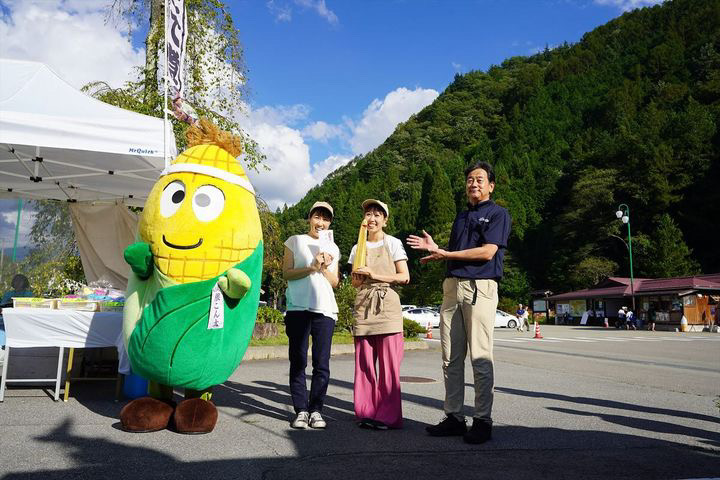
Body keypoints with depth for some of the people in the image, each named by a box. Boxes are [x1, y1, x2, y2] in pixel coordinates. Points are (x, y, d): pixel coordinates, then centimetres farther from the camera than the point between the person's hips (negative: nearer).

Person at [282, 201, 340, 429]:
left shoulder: (332, 248, 19)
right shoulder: (295, 241, 10)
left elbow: (334, 283, 16)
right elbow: (287, 273, 1)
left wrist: (325, 269, -3)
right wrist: (312, 267, -11)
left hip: (325, 309, 2)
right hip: (298, 307, -2)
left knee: (322, 363, -1)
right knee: (298, 361, -1)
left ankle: (316, 410, 6)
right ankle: (301, 410, 6)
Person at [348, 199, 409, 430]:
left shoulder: (393, 243, 4)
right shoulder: (358, 248, 15)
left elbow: (404, 277, -2)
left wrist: (375, 275, -11)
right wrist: (359, 278, -6)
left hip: (387, 304, -3)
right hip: (363, 306, 4)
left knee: (389, 364, -6)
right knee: (364, 362, 2)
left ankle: (388, 415, 1)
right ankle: (366, 412, 11)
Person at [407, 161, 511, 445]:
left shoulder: (498, 214, 4)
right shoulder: (461, 216, 26)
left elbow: (487, 251, -9)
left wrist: (445, 254, -7)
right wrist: (433, 249, 6)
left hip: (479, 288, -7)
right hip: (452, 286, 7)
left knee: (480, 358, -6)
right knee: (450, 357, 4)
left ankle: (483, 421, 1)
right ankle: (453, 417, 11)